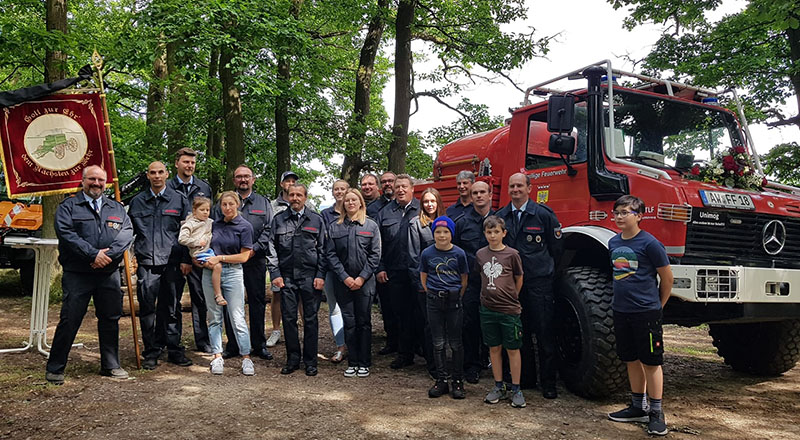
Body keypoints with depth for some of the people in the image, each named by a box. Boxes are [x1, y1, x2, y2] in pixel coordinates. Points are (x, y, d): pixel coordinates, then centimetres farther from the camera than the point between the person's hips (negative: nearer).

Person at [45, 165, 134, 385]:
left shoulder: (117, 208, 15)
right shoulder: (68, 207, 5)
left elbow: (127, 233, 1)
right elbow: (66, 234, -9)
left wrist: (109, 254, -15)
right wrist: (93, 254, -18)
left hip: (109, 274, 4)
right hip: (77, 274, -3)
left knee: (110, 319, 9)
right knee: (69, 320, -2)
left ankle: (111, 365, 21)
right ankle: (55, 368, 10)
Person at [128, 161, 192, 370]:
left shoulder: (179, 200, 7)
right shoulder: (137, 202, 11)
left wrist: (187, 260, -1)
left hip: (173, 262, -1)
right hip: (146, 262, 1)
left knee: (172, 308, 5)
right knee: (147, 309, 1)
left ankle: (175, 350, 14)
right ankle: (151, 352, 11)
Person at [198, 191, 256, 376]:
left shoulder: (245, 226, -3)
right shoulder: (214, 224, 10)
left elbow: (244, 256, -6)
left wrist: (220, 258, -12)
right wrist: (200, 258, 2)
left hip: (233, 273, -4)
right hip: (210, 272, 4)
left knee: (237, 318, -5)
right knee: (214, 317, 7)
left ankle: (246, 357, 0)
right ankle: (217, 356, 14)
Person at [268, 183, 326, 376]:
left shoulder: (316, 220, 7)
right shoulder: (278, 220, 9)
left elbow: (323, 250, 5)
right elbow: (272, 249, 9)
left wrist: (321, 275, -2)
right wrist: (275, 273, 0)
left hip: (310, 277, -1)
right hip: (287, 277, 1)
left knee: (310, 318, 3)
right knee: (289, 318, 5)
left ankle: (310, 361, 13)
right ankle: (293, 360, 17)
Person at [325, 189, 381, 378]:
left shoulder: (371, 226, 4)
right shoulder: (334, 227, 6)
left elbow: (375, 255, -1)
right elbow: (330, 254, 1)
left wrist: (362, 278, -8)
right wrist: (345, 277, -8)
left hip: (365, 281, -1)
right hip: (343, 281, 1)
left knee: (364, 322, 3)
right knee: (349, 322, 4)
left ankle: (364, 363, 11)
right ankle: (352, 362, 13)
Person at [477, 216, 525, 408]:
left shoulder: (512, 254, -7)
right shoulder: (480, 254, 4)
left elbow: (519, 279, 3)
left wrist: (510, 298, 8)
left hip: (509, 310, -3)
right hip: (487, 309, 4)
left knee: (512, 349, 4)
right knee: (494, 348, 11)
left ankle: (516, 390, 14)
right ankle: (499, 387, 23)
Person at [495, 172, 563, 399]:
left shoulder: (543, 214, -3)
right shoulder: (500, 217, 8)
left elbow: (556, 247, 4)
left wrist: (544, 268, 8)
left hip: (539, 281, -4)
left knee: (545, 332, -2)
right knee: (519, 332, 10)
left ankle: (548, 382, 7)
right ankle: (526, 377, 22)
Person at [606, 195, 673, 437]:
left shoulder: (649, 243, -11)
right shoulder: (613, 243, 8)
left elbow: (667, 278, -4)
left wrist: (656, 306, 4)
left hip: (646, 312, -6)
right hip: (621, 311, 7)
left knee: (651, 362, 1)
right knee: (631, 360, 14)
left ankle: (656, 413, 10)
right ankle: (638, 407, 27)